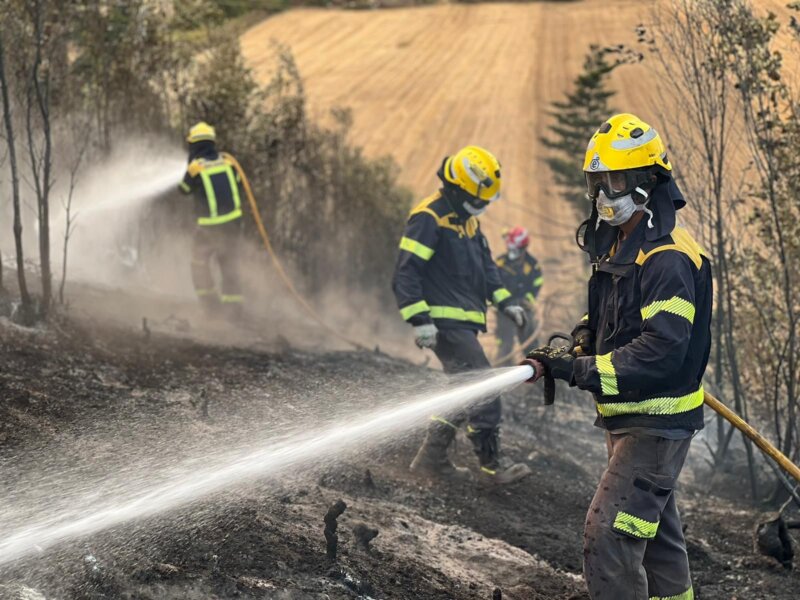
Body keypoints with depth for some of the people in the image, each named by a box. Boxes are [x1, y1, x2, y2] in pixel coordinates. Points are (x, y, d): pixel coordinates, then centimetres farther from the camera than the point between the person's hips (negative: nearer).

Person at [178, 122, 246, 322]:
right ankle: (233, 307, 13)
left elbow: (184, 189, 5)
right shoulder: (227, 162, -1)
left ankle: (211, 305, 13)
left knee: (200, 263, 16)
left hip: (209, 227, -4)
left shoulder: (195, 167, -13)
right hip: (233, 223, 4)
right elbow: (238, 186, 11)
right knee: (230, 265, 15)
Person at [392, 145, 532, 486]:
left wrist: (505, 302, 15)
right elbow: (405, 274, -19)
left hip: (464, 322, 10)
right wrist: (419, 320, -24)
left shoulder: (468, 221, 16)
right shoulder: (428, 219, -15)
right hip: (445, 321, -10)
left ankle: (431, 458, 21)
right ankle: (492, 464, -9)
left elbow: (486, 266, 27)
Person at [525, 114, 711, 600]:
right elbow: (606, 315, 25)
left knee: (609, 537, -16)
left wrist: (580, 370, -29)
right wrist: (581, 342, 2)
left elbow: (662, 350, -28)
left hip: (658, 422, -10)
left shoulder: (669, 258, -20)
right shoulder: (618, 246, 12)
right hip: (628, 418, 10)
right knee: (657, 533, 22)